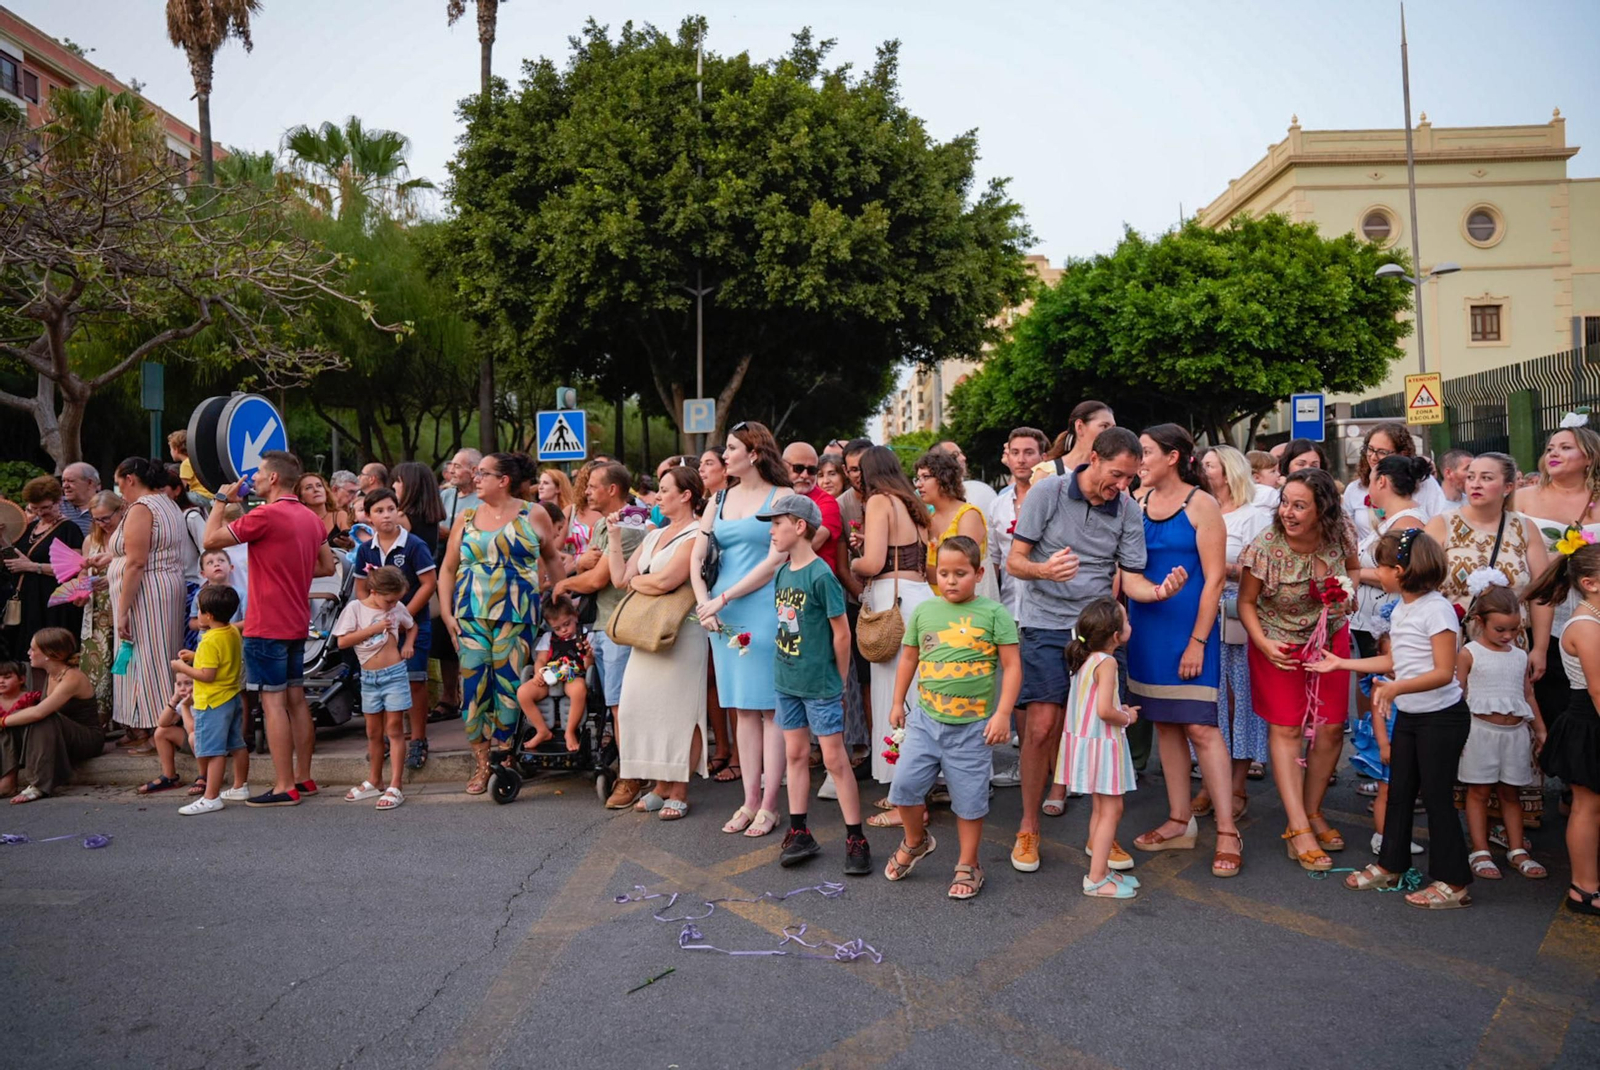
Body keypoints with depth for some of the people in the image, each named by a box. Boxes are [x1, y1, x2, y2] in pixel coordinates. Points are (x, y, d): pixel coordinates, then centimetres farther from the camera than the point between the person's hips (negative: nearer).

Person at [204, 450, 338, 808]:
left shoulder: (266, 515, -15)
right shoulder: (310, 518, 10)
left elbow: (211, 539, -10)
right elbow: (327, 566, 16)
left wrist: (221, 499, 2)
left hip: (266, 625, -8)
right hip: (297, 624, 8)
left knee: (273, 702, -5)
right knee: (296, 699, 13)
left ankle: (284, 787, -2)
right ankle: (303, 778, 21)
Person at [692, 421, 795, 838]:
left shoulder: (782, 497, -3)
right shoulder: (720, 500, 14)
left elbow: (776, 560, -12)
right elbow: (697, 558, 10)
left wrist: (723, 598, -13)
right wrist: (704, 603, -6)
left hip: (765, 610, -5)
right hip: (724, 614, 6)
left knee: (769, 707, -1)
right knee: (742, 708, 9)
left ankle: (769, 804, 6)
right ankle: (750, 800, 16)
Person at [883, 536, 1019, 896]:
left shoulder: (993, 613, -7)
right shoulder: (924, 611, 3)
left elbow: (1012, 665, -7)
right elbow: (908, 657, 15)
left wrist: (1003, 714, -12)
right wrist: (897, 703, 16)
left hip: (972, 725, -3)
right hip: (925, 718, 3)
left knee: (969, 798, 7)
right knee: (904, 784, -1)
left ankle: (968, 866, 26)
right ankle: (915, 841, 28)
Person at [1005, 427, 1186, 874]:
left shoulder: (1128, 510, 3)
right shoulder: (1047, 492, -5)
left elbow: (1131, 580, 3)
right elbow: (1014, 561, -5)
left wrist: (1159, 590, -20)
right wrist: (1044, 569, -27)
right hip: (1047, 624, -3)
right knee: (1042, 727, -7)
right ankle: (1028, 829, 10)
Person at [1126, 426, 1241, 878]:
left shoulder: (1201, 505, -7)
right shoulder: (1138, 501, 7)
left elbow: (1215, 577, -10)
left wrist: (1198, 641, -14)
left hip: (1188, 630, -5)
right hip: (1146, 628, 5)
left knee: (1200, 726, -7)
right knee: (1164, 724, 10)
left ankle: (1228, 831, 0)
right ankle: (1180, 822, 21)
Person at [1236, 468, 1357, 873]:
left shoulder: (1340, 535, -15)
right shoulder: (1265, 548, -24)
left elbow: (1354, 567, 9)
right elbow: (1246, 603, -11)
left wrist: (1348, 586, -13)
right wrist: (1264, 645, -23)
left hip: (1330, 638, 3)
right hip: (1280, 645, -3)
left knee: (1331, 729, 5)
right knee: (1286, 729, -4)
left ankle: (1312, 813, 24)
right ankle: (1299, 831, -1)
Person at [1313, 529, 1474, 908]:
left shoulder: (1437, 609, -20)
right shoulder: (1400, 610, 7)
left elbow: (1444, 672, -24)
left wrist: (1396, 688, -35)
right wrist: (1341, 663, 18)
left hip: (1442, 716, -9)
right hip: (1408, 716, 9)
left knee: (1436, 795, -1)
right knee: (1399, 791, 15)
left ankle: (1453, 883, 10)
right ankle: (1390, 865, 27)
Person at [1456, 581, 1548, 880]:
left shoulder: (1520, 657, 9)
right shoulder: (1469, 654, -6)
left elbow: (1528, 694, 17)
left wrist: (1540, 729, 16)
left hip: (1516, 731, 5)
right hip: (1482, 729, -5)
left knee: (1511, 792, 13)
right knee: (1479, 791, 3)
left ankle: (1517, 851, 21)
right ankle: (1480, 852, 9)